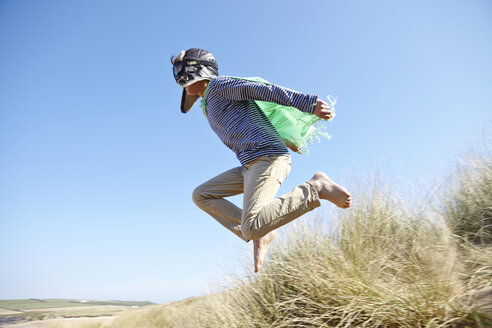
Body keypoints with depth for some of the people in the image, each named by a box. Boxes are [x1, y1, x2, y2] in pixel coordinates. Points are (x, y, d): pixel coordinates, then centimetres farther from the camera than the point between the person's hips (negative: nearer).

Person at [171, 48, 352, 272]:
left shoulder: (217, 85, 1)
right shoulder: (210, 105, 29)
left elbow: (264, 90, -10)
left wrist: (309, 103, -20)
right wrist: (287, 141, 36)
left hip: (267, 159, -10)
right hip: (251, 165, 10)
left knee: (252, 228, -24)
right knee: (201, 196, 12)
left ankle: (315, 189, -11)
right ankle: (260, 235, 2)